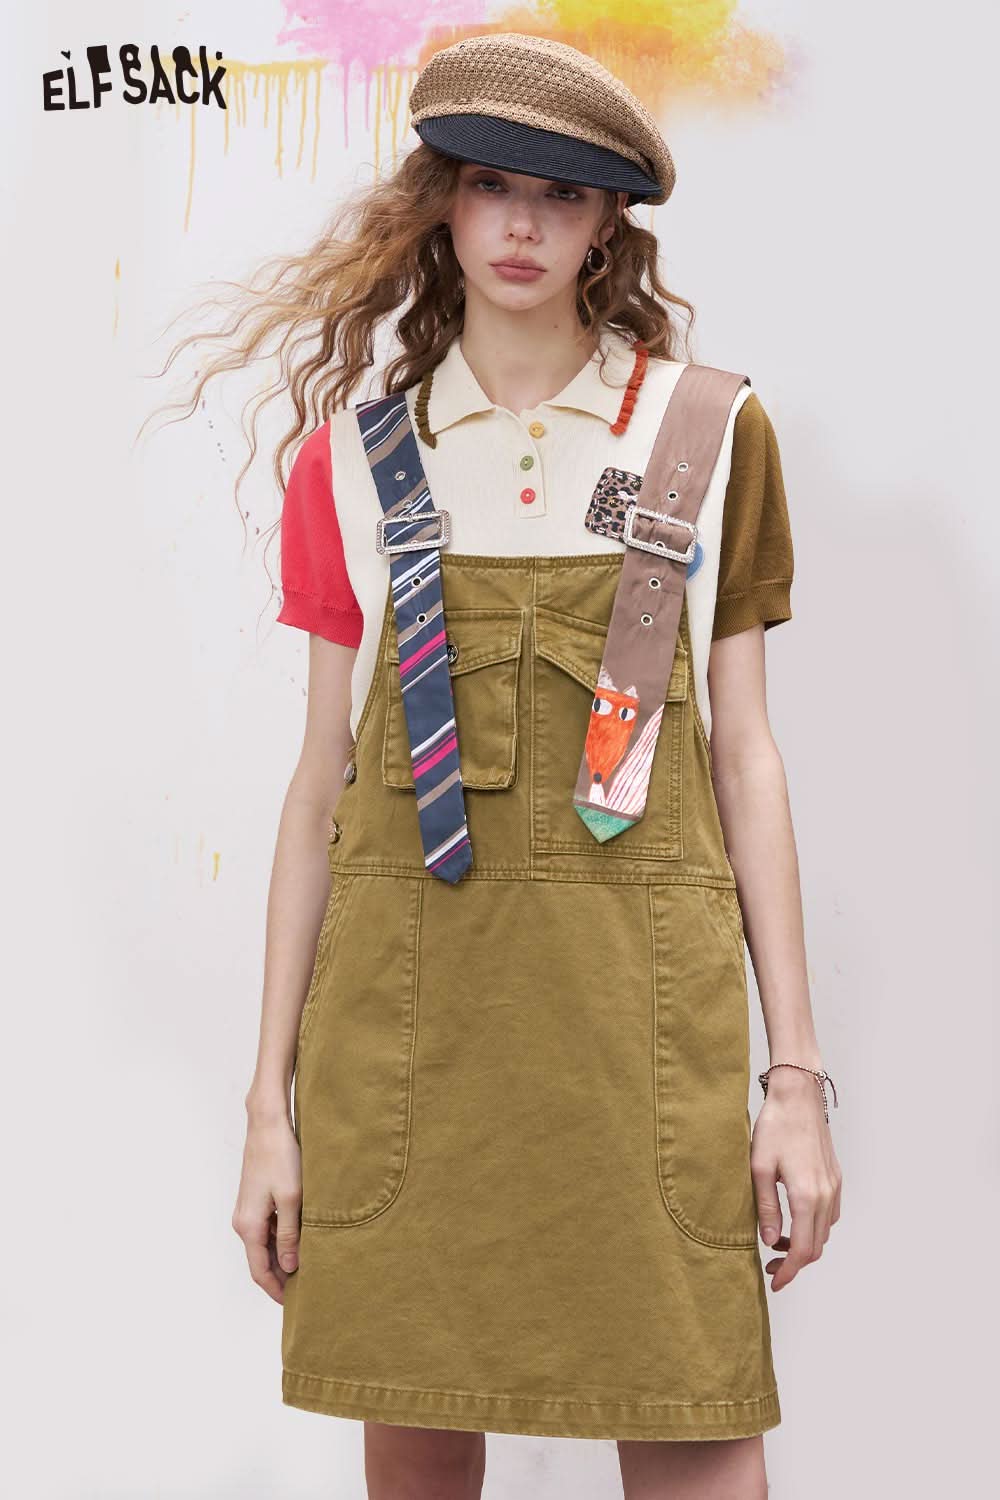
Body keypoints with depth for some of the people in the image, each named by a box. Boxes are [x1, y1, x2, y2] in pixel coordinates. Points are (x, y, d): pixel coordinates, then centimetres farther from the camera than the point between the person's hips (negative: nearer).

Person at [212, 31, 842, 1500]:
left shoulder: (710, 430, 8)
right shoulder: (358, 452, 8)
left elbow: (743, 752, 8)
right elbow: (324, 779, 9)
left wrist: (797, 1072, 2)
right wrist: (271, 1102, 5)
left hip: (643, 996, 0)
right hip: (406, 1009, 1)